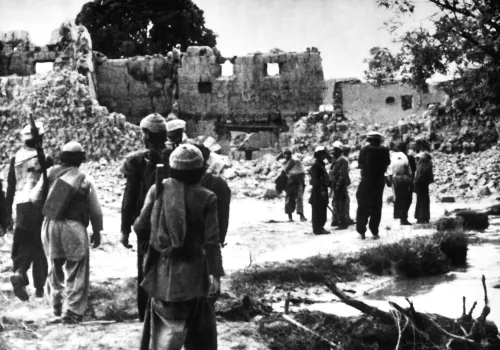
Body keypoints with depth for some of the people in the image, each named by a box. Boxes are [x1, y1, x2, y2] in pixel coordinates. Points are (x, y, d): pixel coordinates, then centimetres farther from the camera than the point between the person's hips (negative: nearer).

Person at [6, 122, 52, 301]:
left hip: (21, 206, 3)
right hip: (40, 206, -3)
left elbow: (10, 187, 8)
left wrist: (8, 211, 15)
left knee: (24, 245, 10)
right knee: (40, 247, 8)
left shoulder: (15, 159, 4)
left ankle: (19, 273, -15)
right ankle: (39, 287, 12)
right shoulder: (45, 160, -7)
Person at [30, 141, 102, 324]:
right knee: (76, 271, 5)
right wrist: (97, 231, 16)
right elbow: (95, 210, 2)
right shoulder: (85, 181, -5)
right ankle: (72, 311, 1)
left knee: (55, 267, 20)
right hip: (73, 228, -3)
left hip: (50, 225, 4)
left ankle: (57, 304, 31)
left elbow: (35, 197, 6)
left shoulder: (50, 173, 1)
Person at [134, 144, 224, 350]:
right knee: (199, 332, 13)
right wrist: (216, 274, -3)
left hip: (162, 272, 2)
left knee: (165, 328, 9)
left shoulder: (158, 190, -5)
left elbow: (141, 225, 0)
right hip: (192, 273, -2)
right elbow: (211, 241, -9)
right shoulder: (206, 198, -9)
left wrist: (135, 224, 23)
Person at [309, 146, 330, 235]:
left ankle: (320, 228, 19)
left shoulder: (321, 165, 18)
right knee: (318, 211, -6)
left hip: (323, 191, 10)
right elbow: (315, 180, -19)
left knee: (322, 211, 13)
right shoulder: (315, 165, -13)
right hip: (318, 192, -10)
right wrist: (321, 190, -23)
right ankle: (318, 229, -4)